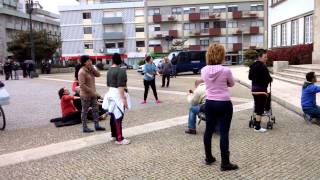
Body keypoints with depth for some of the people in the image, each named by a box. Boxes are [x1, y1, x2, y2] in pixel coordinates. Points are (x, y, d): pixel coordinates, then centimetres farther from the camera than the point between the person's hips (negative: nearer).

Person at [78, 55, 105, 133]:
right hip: (85, 95, -8)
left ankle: (97, 125, 18)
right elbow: (82, 85, -22)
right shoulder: (82, 72, -17)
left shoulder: (90, 70, 9)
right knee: (85, 111, 2)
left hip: (93, 94, 9)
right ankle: (85, 127, 11)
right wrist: (91, 91, -19)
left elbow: (98, 74, 3)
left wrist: (92, 68, -8)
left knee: (95, 109, 10)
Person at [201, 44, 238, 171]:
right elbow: (231, 84, 3)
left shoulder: (204, 70, -4)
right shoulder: (226, 70, -15)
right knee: (224, 133, 1)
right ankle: (225, 163, 8)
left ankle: (208, 158, 28)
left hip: (209, 103, 5)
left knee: (209, 130, 15)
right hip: (224, 104, -5)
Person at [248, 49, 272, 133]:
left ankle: (255, 123, 30)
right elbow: (268, 78, -17)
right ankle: (257, 127, 4)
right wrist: (270, 79, 4)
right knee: (260, 108, -1)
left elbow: (250, 77, 17)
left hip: (254, 89, 9)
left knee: (257, 106, 20)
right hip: (261, 89, -8)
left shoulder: (253, 66, 9)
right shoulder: (263, 66, -18)